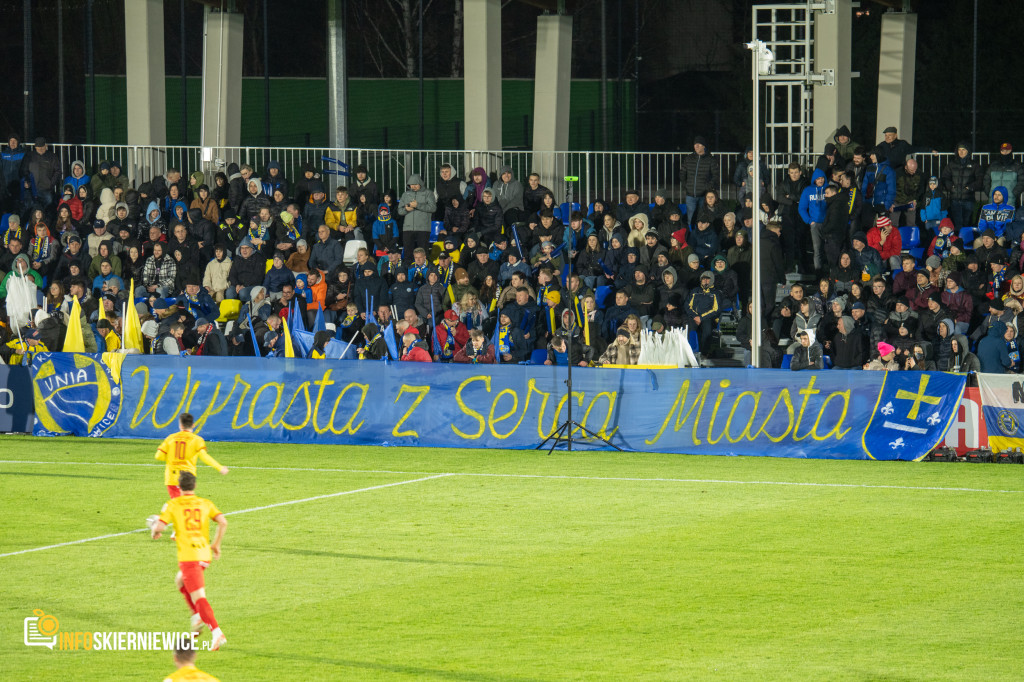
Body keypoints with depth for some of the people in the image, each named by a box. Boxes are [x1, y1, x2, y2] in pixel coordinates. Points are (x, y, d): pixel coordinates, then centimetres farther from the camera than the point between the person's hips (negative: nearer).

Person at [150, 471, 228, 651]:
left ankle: (217, 633, -24)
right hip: (205, 554, 5)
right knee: (180, 582, 31)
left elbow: (159, 526, -8)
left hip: (188, 557, -5)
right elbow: (223, 522, -1)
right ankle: (198, 617, 20)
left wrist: (154, 533, 16)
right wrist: (216, 544, 13)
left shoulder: (173, 505, 0)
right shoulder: (205, 504, 10)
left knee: (199, 598, -10)